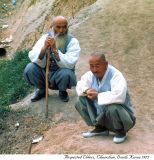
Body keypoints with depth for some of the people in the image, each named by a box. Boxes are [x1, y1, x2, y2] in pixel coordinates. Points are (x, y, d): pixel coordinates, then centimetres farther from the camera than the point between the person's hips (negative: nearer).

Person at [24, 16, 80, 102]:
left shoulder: (72, 41, -13)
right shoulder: (45, 37, -5)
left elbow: (69, 64, -28)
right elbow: (33, 58, -16)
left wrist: (55, 49, -37)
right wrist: (44, 47, -34)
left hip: (60, 76, -2)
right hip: (45, 73, 3)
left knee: (66, 73, -34)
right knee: (29, 68, -22)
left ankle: (62, 91, 2)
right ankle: (42, 89, 8)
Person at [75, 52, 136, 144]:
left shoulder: (116, 76, -27)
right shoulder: (91, 74, -5)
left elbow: (119, 96, -43)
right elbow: (80, 86, 6)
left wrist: (98, 95, -30)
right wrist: (87, 91, -19)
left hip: (121, 112, -7)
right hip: (100, 113, 7)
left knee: (112, 108, -39)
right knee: (80, 102, -4)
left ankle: (121, 131, -5)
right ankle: (101, 128, 11)